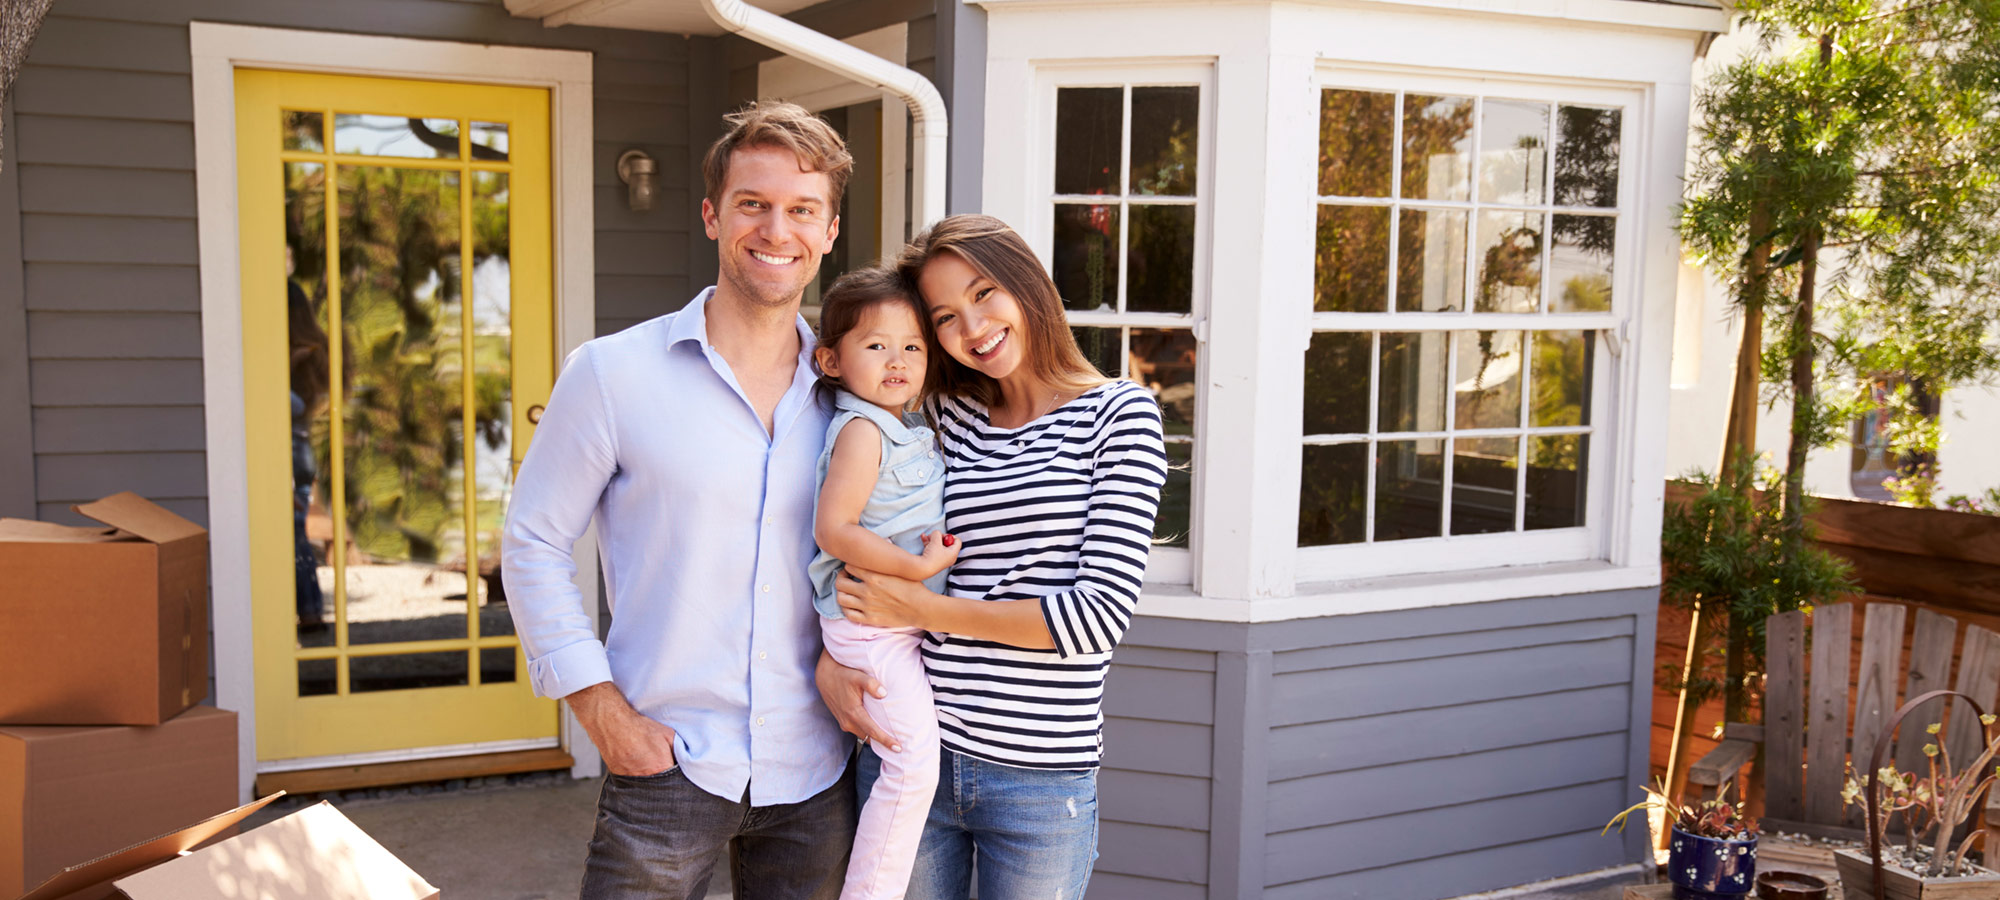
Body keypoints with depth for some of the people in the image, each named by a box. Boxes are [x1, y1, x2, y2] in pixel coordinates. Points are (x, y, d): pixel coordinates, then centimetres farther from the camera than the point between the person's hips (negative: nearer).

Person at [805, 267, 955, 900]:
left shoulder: (913, 430, 12)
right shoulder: (861, 431, -16)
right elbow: (833, 529, -24)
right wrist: (917, 566, -24)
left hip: (912, 619, 10)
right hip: (870, 626, -9)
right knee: (914, 763, -16)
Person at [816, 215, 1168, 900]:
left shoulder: (1119, 414, -3)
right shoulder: (941, 418, 7)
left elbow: (1102, 613, -12)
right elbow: (850, 538, 14)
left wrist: (922, 608, -10)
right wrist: (829, 660, -5)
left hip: (1040, 779, -3)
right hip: (908, 754, 3)